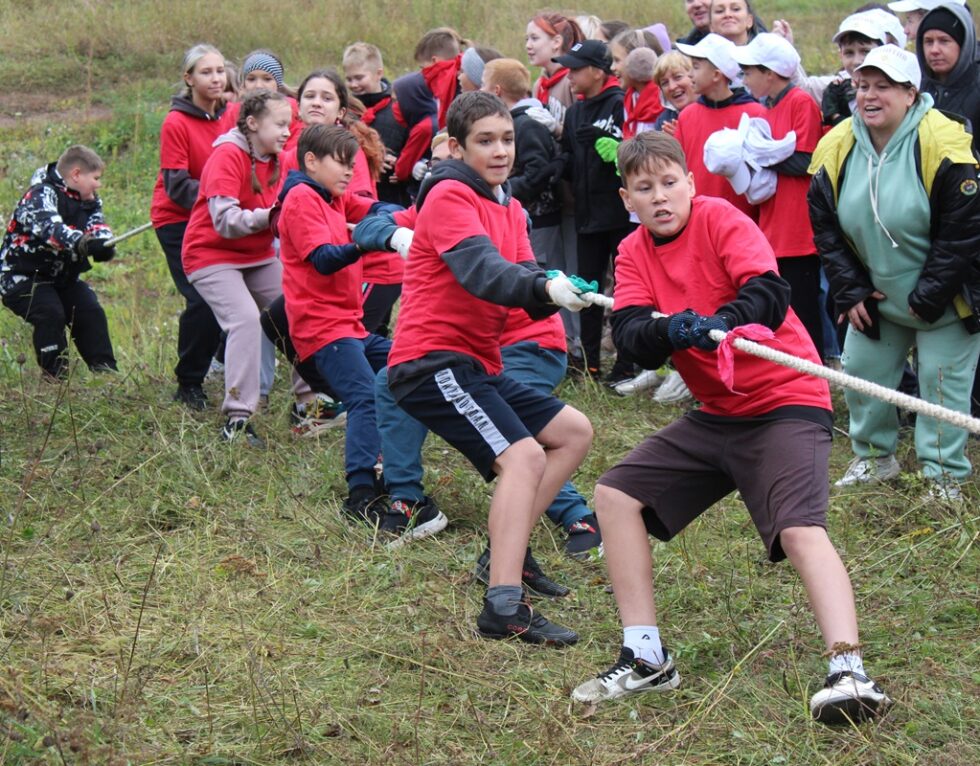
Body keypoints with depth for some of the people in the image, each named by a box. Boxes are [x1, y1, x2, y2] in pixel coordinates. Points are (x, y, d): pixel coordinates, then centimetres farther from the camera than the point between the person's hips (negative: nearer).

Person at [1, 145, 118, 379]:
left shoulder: (89, 201, 7)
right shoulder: (41, 195, -20)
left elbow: (98, 227, -10)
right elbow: (48, 228, -39)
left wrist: (103, 244, -36)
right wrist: (83, 243, -57)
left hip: (63, 277, 8)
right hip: (22, 277, -8)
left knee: (91, 312, -3)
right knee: (51, 313, -25)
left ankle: (105, 370, 4)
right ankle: (55, 375, -15)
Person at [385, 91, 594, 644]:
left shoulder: (509, 208, 18)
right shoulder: (449, 197, -11)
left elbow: (524, 283, 4)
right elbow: (482, 272, -29)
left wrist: (559, 291, -19)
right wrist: (545, 288, -46)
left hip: (478, 365, 10)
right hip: (432, 361, -10)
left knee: (574, 432, 16)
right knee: (524, 454, -25)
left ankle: (509, 550, 17)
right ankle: (505, 607, -33)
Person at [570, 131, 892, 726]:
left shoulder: (721, 219, -11)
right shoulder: (634, 253, 5)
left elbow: (770, 293, -25)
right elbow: (631, 336, -10)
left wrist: (721, 322, -44)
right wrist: (669, 330, -32)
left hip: (786, 401, -7)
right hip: (716, 411, 7)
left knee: (801, 528, -26)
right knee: (616, 495, 1)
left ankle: (850, 674, -35)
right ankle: (646, 660, 7)